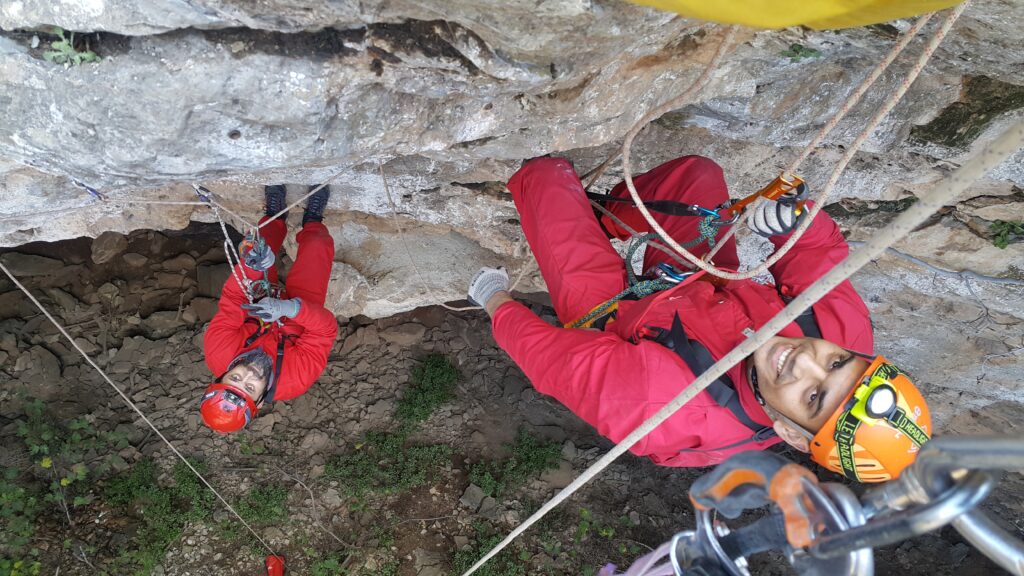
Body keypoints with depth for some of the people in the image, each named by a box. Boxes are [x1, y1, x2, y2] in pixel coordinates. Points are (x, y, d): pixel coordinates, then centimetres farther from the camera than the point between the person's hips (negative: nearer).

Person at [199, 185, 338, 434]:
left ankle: (275, 217, 42)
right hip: (296, 319, -2)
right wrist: (293, 308, -62)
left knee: (256, 243, 5)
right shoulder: (295, 381, -46)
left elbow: (230, 304, -37)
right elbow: (327, 328, -43)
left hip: (254, 308, 2)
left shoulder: (218, 355, -42)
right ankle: (312, 221, 36)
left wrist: (251, 266, -53)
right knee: (317, 245, -2)